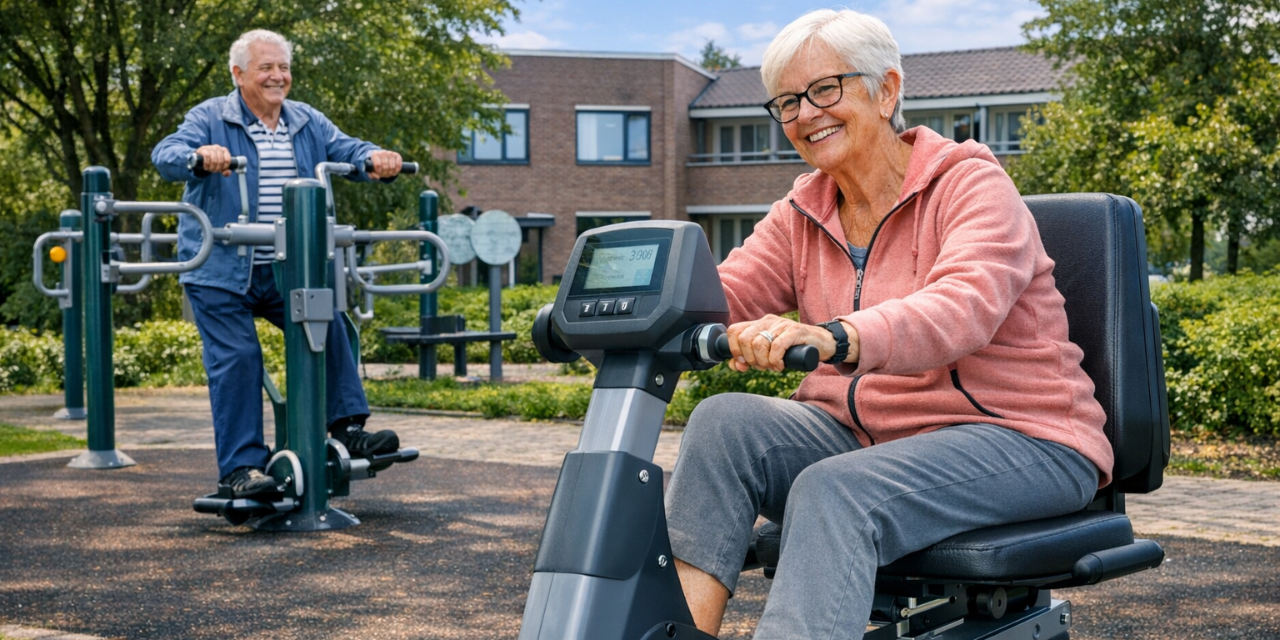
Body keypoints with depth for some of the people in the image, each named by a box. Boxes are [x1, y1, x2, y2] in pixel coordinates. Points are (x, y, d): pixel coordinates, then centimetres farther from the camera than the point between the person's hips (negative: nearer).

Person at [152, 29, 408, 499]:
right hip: (220, 269, -4)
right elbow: (166, 155, -18)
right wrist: (199, 156, -42)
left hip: (286, 269, 4)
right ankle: (241, 465, -2)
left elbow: (346, 151, 1)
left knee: (328, 327, -7)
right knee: (236, 358, -8)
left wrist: (375, 159, -23)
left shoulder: (307, 122, 11)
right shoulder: (210, 118, -3)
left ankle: (347, 428, 5)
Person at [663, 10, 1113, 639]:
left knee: (835, 492, -33)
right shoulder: (802, 215, 12)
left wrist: (836, 339, -48)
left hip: (1013, 440, -6)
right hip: (861, 435, 6)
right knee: (725, 421, -21)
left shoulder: (970, 184, -8)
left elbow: (964, 307, -29)